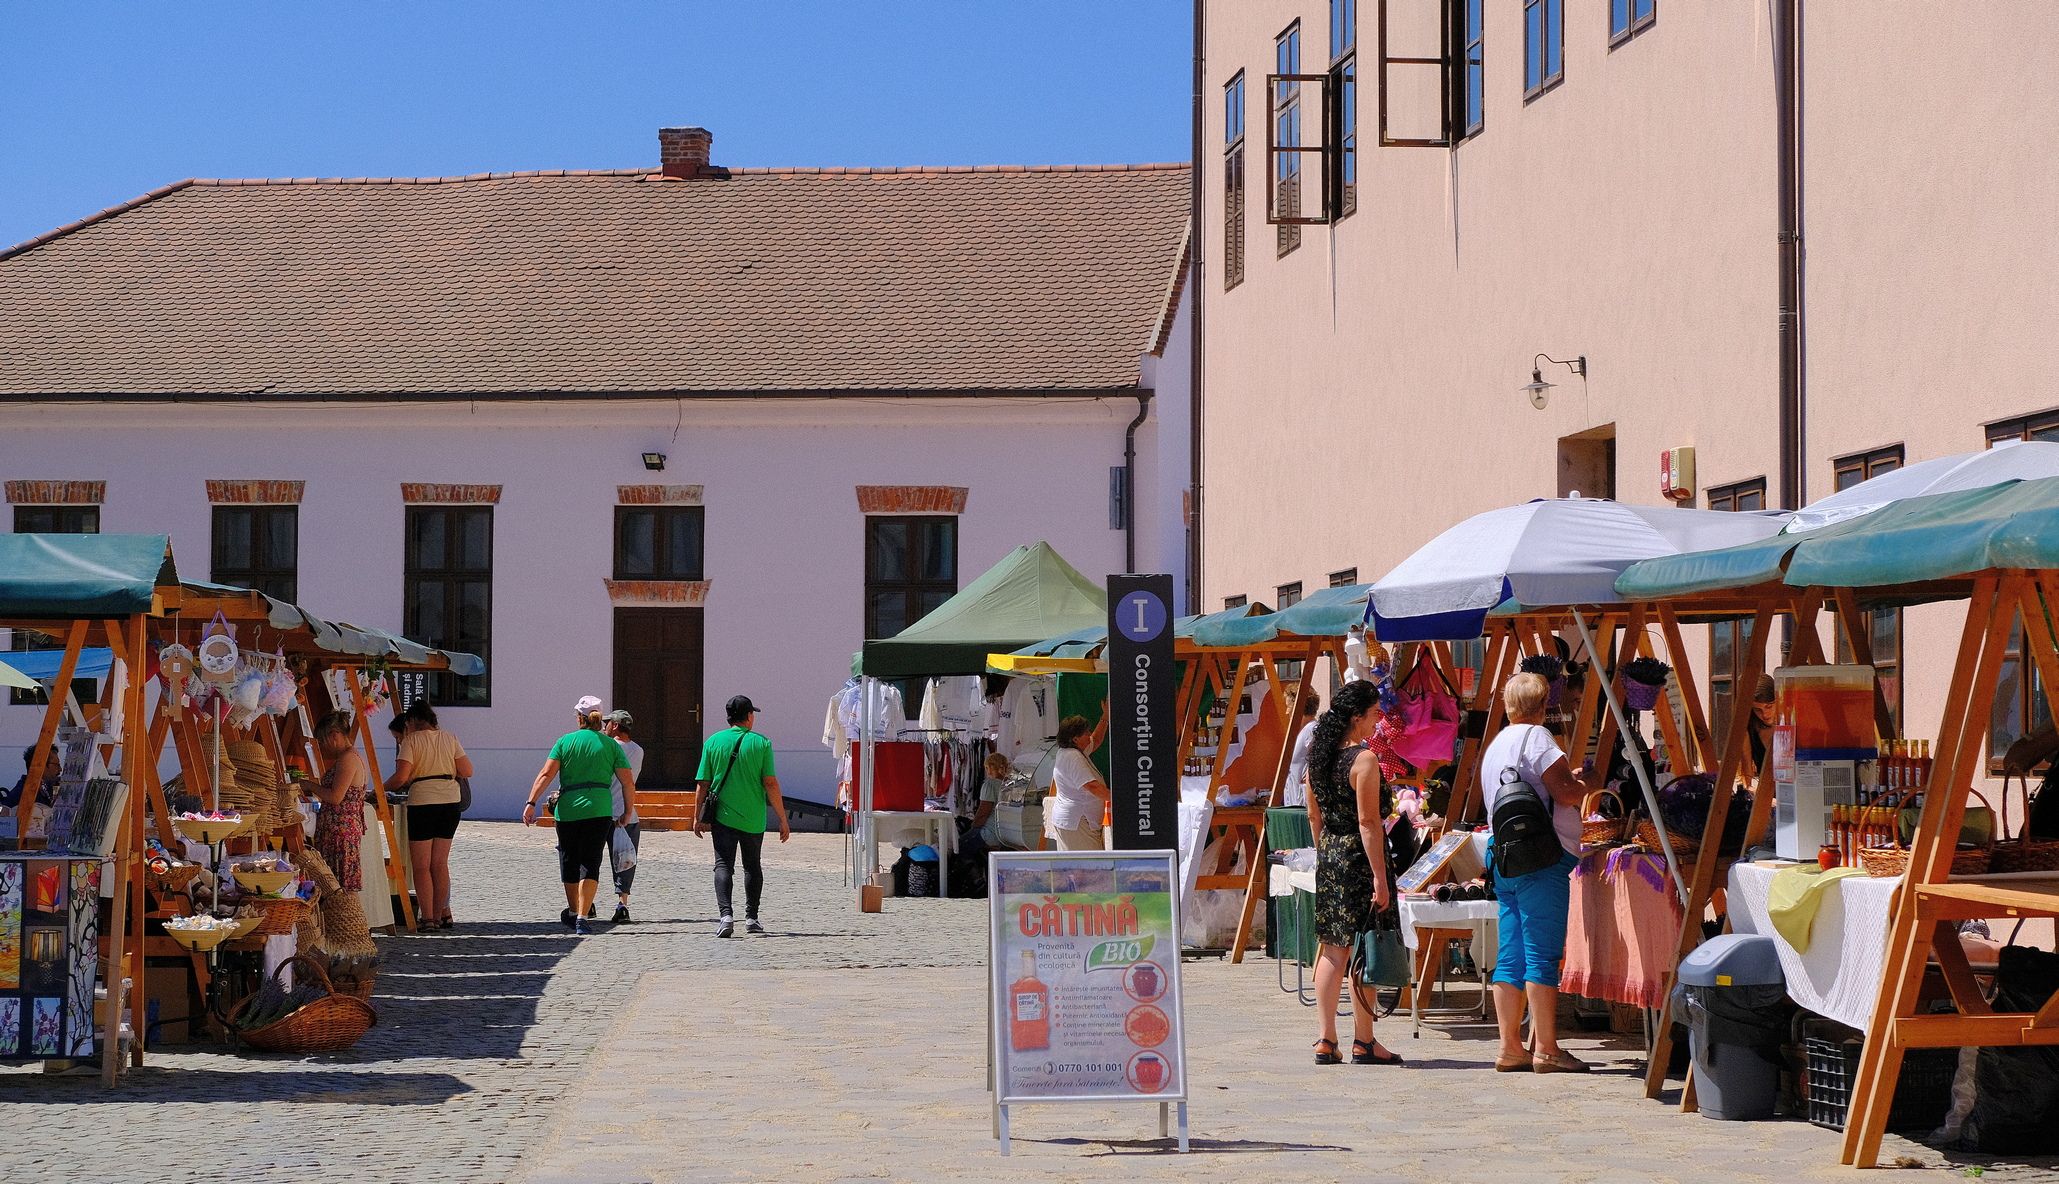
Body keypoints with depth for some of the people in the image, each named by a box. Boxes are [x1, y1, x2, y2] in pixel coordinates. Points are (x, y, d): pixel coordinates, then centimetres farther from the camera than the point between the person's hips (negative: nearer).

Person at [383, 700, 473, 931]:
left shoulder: (411, 741, -4)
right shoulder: (450, 739, 9)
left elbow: (401, 777, -13)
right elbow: (467, 771, 5)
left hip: (422, 802, -5)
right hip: (451, 801, 5)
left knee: (421, 866, 1)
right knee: (440, 863, 12)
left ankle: (428, 918, -2)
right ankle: (441, 914, 13)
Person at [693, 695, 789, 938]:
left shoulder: (713, 742, 1)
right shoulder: (761, 743, -4)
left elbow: (703, 783, 1)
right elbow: (770, 784, -7)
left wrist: (698, 817, 10)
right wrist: (783, 820, -3)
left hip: (723, 816, 0)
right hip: (753, 818, 0)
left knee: (724, 865, -1)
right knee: (753, 866, 16)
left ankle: (726, 914, -20)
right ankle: (751, 918, 20)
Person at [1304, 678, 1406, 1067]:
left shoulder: (1317, 755, 8)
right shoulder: (1364, 759, -15)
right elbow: (1368, 821, -18)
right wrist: (1380, 876, -17)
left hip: (1328, 856, 7)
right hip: (1359, 857, -7)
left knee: (1332, 948, 9)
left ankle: (1326, 1040, 9)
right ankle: (1364, 1042, 7)